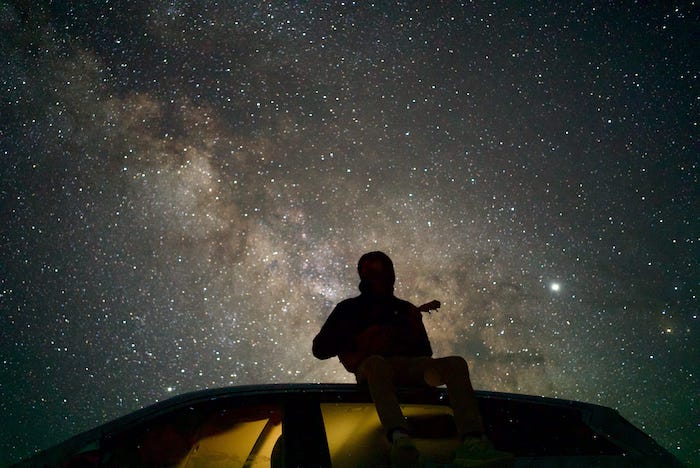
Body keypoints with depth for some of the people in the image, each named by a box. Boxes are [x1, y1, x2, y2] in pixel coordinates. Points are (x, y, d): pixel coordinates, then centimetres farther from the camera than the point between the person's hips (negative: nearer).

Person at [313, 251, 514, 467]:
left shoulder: (405, 309, 28)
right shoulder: (350, 308, 18)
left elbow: (425, 352, 22)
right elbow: (319, 349, 9)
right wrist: (361, 340, -4)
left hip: (409, 366, 4)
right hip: (371, 366, -4)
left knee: (455, 363, -23)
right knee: (376, 363, -40)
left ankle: (472, 443, -42)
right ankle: (400, 438, -63)